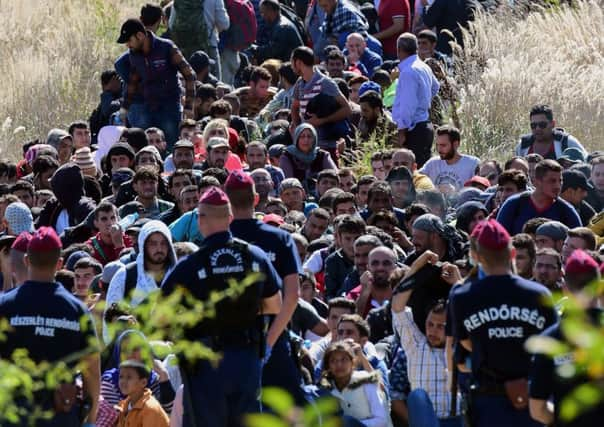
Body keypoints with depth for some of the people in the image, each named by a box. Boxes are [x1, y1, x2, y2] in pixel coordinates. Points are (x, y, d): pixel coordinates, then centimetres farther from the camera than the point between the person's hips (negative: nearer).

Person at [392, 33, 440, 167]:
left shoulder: (408, 72, -17)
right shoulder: (424, 67, 13)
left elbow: (408, 104, -21)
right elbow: (435, 87, 35)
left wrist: (402, 131, -18)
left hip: (414, 130, -10)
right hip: (425, 125, 10)